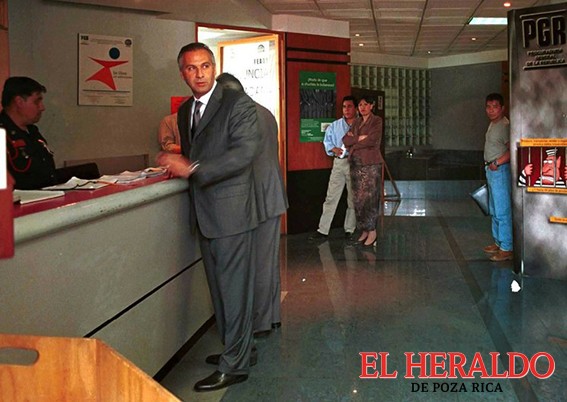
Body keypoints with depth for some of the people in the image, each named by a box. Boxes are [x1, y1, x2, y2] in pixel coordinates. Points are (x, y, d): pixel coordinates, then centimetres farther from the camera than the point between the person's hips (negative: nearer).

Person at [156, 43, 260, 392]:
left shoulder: (238, 104, -10)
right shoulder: (185, 110, 15)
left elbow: (243, 153, -20)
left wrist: (192, 169, -23)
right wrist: (178, 163, 7)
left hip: (231, 210, -8)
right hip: (204, 213, 8)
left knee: (234, 287, -1)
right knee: (220, 286, 17)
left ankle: (235, 365, 10)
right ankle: (237, 347, 32)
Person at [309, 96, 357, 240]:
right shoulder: (335, 125, 14)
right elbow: (327, 140, 16)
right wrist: (334, 149, -2)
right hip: (339, 162, 3)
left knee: (353, 198, 5)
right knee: (331, 197, 1)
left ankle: (349, 229, 16)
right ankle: (323, 230, 3)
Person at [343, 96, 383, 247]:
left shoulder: (377, 121, 0)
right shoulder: (356, 122, 18)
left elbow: (373, 140, -14)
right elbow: (345, 140, 7)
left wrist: (353, 141, -3)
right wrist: (359, 138, -9)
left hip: (371, 163, -6)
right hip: (356, 164, 6)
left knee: (369, 197, -7)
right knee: (358, 198, 3)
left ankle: (372, 231, -1)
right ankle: (364, 230, 11)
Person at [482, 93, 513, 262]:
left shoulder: (505, 126, -16)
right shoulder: (492, 124, 15)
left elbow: (512, 150, -23)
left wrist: (497, 162, -23)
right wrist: (490, 165, 12)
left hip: (500, 171, -10)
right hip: (491, 171, 10)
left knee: (502, 211, -8)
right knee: (494, 210, 18)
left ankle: (506, 249, -3)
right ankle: (498, 243, 29)